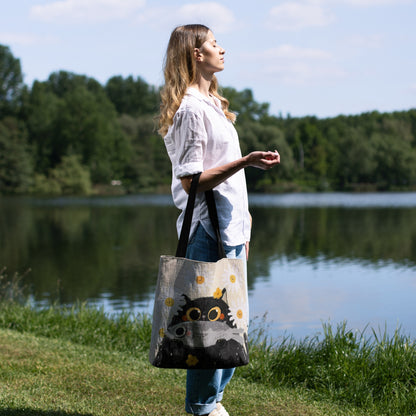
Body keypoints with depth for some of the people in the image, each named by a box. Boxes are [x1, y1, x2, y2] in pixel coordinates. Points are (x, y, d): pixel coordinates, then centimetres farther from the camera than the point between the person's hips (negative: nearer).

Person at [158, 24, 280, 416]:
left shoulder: (212, 103, 18)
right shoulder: (190, 108, -13)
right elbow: (190, 179, -18)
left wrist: (242, 221, 21)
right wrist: (246, 161, -25)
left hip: (230, 226, 10)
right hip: (207, 229, -10)